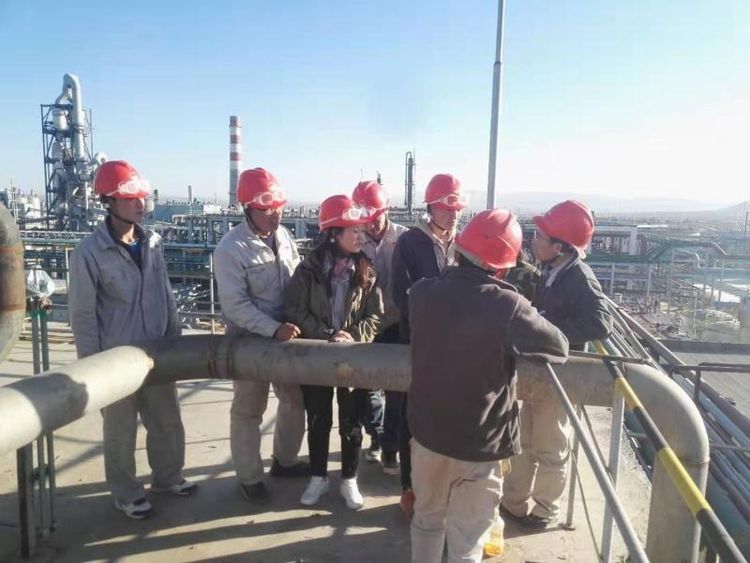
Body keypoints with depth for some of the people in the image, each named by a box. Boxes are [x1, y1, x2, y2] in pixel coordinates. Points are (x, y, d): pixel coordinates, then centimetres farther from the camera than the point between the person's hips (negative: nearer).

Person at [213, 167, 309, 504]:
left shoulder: (283, 236, 0)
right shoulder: (230, 249, -19)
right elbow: (235, 304, -22)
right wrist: (274, 329, -27)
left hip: (287, 334, 6)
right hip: (250, 340, -6)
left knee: (296, 400, 17)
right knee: (249, 410, 10)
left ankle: (285, 460, 39)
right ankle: (249, 477, 29)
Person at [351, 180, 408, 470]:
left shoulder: (404, 238, -8)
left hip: (396, 325, -2)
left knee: (396, 391, 6)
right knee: (368, 386, 15)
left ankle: (390, 448, 22)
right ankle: (376, 437, 37)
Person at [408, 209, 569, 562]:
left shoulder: (421, 293, -9)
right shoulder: (507, 306, -24)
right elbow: (559, 348, -9)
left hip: (426, 430, 4)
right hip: (478, 442, -4)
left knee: (427, 518, 26)